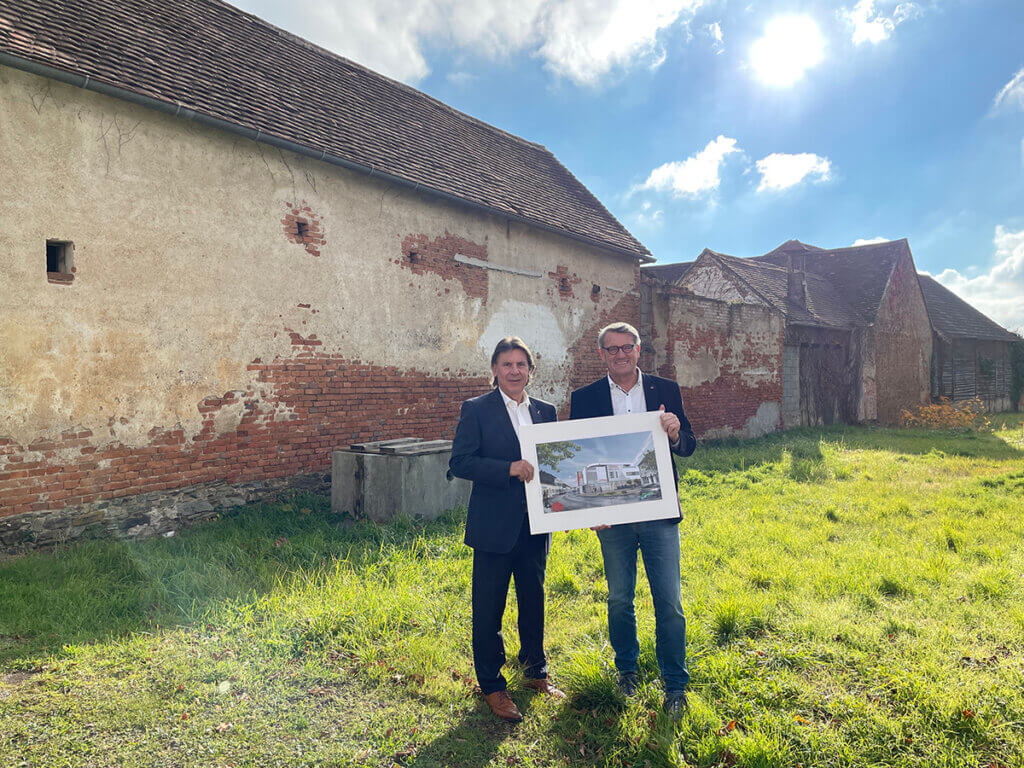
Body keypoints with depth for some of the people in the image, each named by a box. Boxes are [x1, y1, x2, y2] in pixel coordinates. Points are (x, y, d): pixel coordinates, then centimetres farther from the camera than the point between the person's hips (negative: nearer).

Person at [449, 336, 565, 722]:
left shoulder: (546, 411, 8)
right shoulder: (476, 409, -5)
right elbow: (459, 462, -12)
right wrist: (510, 469, -22)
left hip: (535, 524, 5)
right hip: (494, 527, -4)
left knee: (534, 602, 18)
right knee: (488, 610, 6)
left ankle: (536, 672, 38)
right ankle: (491, 687, 24)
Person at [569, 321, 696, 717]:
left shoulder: (666, 390, 3)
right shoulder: (584, 398, 0)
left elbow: (689, 446, 4)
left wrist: (675, 434, -20)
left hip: (659, 513, 0)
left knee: (669, 603, 5)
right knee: (619, 600, 14)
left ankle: (675, 685, 22)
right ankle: (627, 669, 36)